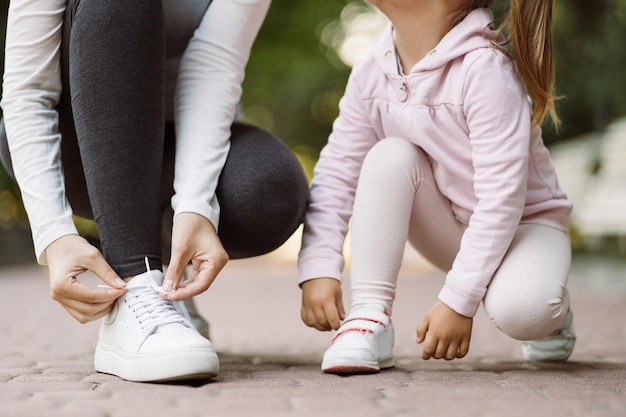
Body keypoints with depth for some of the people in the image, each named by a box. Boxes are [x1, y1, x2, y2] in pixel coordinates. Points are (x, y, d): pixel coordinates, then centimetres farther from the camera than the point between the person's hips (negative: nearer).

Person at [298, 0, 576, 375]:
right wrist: (318, 269, -19)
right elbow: (336, 174, -6)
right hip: (449, 228, 5)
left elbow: (502, 198, -29)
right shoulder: (371, 73, -10)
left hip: (523, 222, -4)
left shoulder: (485, 67, -29)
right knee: (389, 155, -24)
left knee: (520, 309, -36)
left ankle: (552, 313, 3)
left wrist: (458, 302, -29)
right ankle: (370, 317, -21)